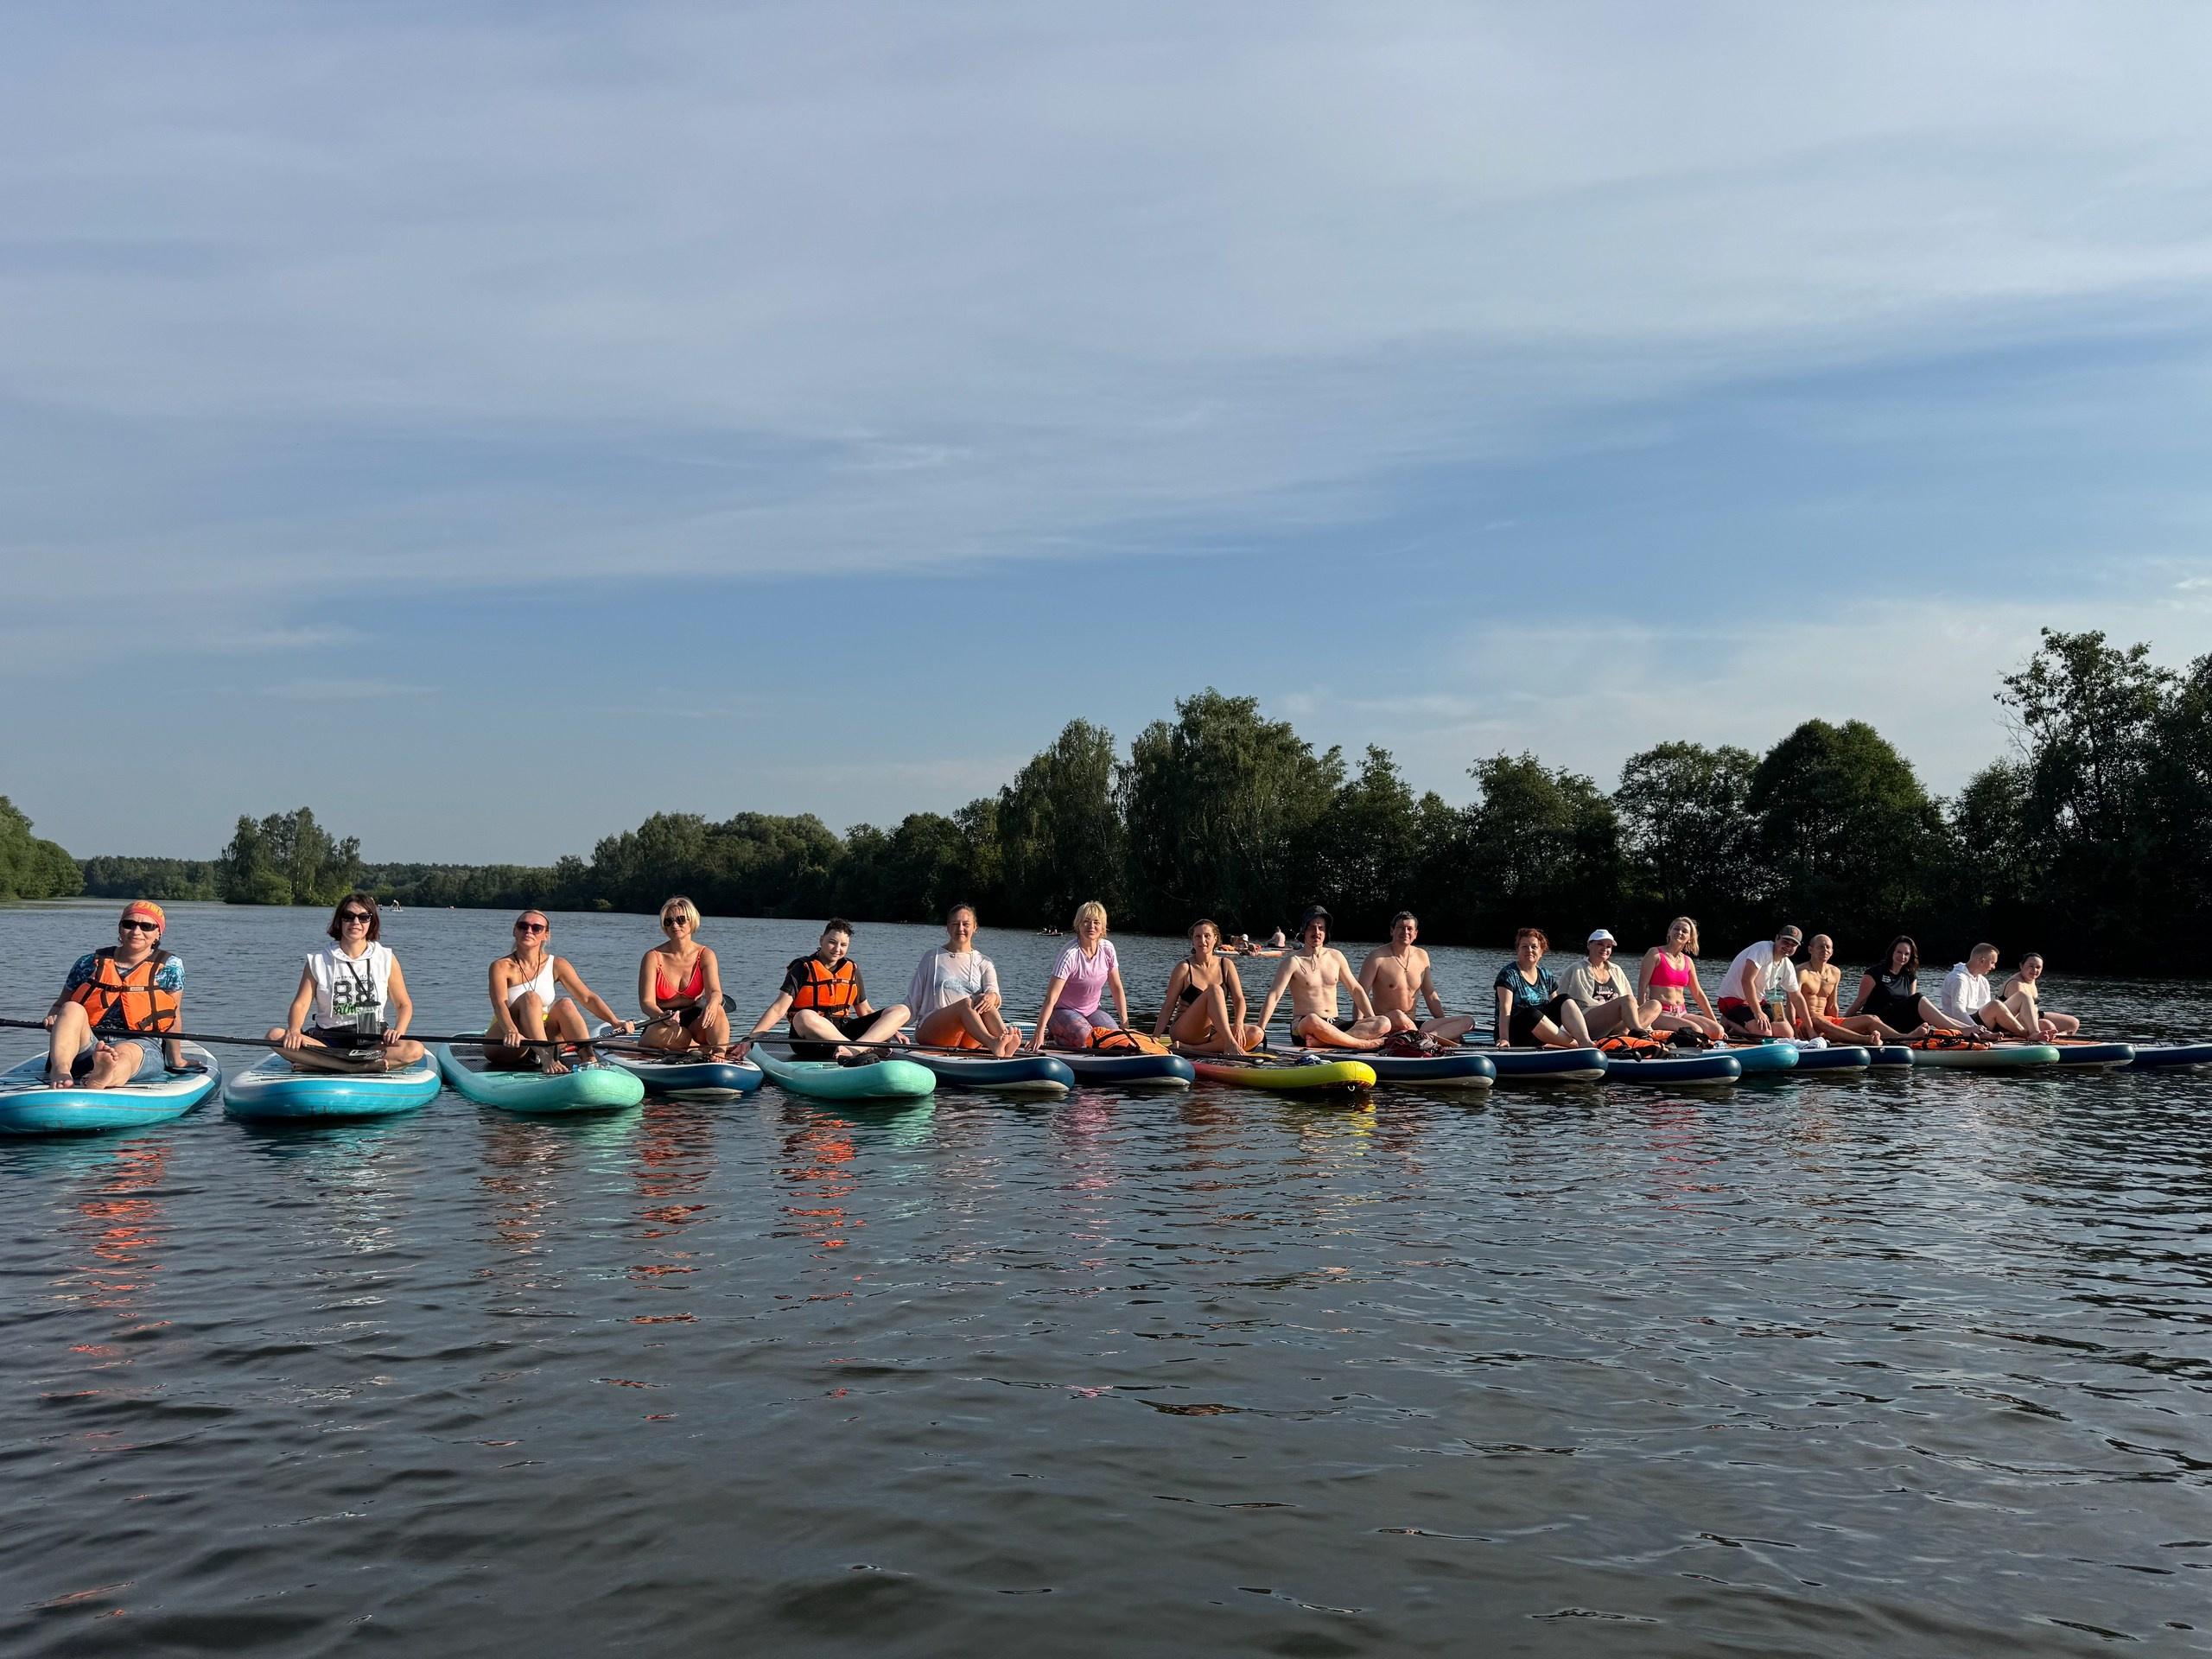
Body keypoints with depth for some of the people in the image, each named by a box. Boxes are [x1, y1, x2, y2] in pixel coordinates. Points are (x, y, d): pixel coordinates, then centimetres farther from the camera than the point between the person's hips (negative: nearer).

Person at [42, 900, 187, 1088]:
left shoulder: (169, 967, 8)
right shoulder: (90, 963, 12)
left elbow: (173, 1017, 11)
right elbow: (60, 1005, 20)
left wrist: (176, 1059, 16)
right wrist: (53, 1018, -3)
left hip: (141, 1046, -2)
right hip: (87, 1047, 3)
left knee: (124, 1053, -39)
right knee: (72, 1009, -28)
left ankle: (98, 1081, -77)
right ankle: (60, 1070, -58)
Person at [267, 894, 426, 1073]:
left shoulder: (386, 959, 7)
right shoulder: (318, 961, 7)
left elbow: (404, 1005, 10)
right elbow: (301, 1004, -1)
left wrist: (398, 1031, -11)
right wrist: (294, 1031, -22)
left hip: (372, 1042, -1)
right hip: (327, 1042, 1)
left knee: (415, 1050, -31)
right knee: (275, 1036, -26)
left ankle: (317, 1064, -31)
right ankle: (369, 1065, -34)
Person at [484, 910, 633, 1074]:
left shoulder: (556, 965, 2)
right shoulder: (502, 967, -9)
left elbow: (588, 998, -4)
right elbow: (499, 1005, -26)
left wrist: (615, 1022, -20)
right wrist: (512, 1032, -47)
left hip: (542, 1039, 4)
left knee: (565, 1004, -22)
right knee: (530, 998, -28)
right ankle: (546, 1060, -45)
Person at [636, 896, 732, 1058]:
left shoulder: (705, 955, 2)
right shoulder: (653, 957, -4)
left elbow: (715, 991, -12)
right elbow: (646, 1002, -10)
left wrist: (711, 1005, -39)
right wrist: (665, 1017, -34)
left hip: (695, 1024, 1)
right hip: (661, 1024, -1)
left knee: (717, 1010, -30)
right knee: (662, 1033, -37)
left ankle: (719, 1054, -50)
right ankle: (711, 1051, -30)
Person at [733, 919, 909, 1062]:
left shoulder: (852, 970, 12)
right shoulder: (803, 970, -3)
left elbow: (865, 1011, 19)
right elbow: (778, 1010, -11)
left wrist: (892, 1031, 4)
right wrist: (749, 1039, -23)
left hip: (844, 1033, 5)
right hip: (808, 1038, -5)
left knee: (901, 1010, -11)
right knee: (805, 1017, -41)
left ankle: (854, 1049, -38)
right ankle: (865, 1051, -38)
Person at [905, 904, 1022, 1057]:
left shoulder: (983, 963, 18)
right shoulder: (933, 958, 16)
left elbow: (993, 991, -2)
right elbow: (913, 1000, 16)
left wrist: (991, 997, -26)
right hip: (930, 1030, -2)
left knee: (986, 1004, -29)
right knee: (966, 1002, -32)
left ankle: (1005, 1040, -60)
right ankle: (993, 1044, -63)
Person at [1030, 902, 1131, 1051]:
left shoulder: (1107, 949, -7)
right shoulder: (1070, 955, -25)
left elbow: (1117, 988, 5)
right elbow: (1051, 999, -30)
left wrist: (1125, 1021, 0)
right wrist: (1039, 1034, -38)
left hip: (1091, 1011, 7)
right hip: (1063, 1012, -6)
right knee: (1086, 1040, -34)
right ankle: (1059, 1038, -2)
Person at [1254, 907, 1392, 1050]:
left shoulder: (1336, 956, 13)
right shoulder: (1294, 961, -2)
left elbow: (1356, 990, 19)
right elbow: (1273, 997, -10)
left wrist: (1373, 1025, 9)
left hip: (1333, 1026, 6)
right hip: (1302, 1028, -6)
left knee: (1385, 1024, -18)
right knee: (1313, 1020, -43)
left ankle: (1322, 1042, -34)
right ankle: (1363, 1044, -26)